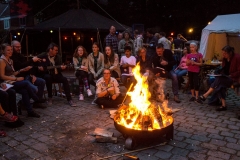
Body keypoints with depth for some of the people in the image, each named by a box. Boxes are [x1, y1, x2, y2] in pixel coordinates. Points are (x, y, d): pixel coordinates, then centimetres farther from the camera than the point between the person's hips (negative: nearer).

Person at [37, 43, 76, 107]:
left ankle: (69, 99, -24)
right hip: (46, 75, -3)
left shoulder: (58, 57, 7)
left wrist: (61, 67, -15)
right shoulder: (42, 56, -3)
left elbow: (58, 68, 8)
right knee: (48, 77, -38)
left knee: (64, 79, -24)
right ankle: (50, 98, -20)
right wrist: (38, 68, -14)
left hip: (56, 75, 3)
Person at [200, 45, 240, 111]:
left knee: (219, 80, -30)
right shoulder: (225, 58, 7)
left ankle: (206, 95, -28)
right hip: (225, 77, 6)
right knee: (220, 85, -25)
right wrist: (219, 71, -2)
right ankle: (223, 105, -25)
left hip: (234, 78, -6)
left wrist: (230, 76, -22)